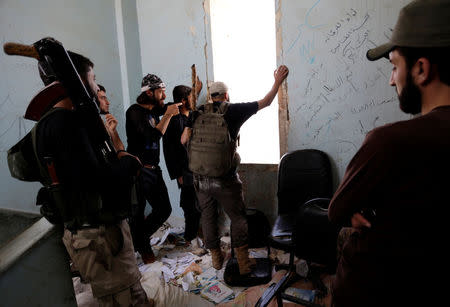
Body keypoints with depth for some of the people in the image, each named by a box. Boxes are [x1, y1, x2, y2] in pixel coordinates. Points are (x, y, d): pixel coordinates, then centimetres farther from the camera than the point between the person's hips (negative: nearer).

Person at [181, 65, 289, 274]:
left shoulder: (198, 113, 3)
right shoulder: (234, 110, -4)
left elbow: (184, 139, 2)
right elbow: (265, 102, 4)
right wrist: (278, 81, 18)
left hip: (200, 178, 3)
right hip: (225, 179, -3)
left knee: (208, 217, 17)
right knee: (238, 218, 12)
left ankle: (216, 258, 31)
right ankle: (243, 263, 16)